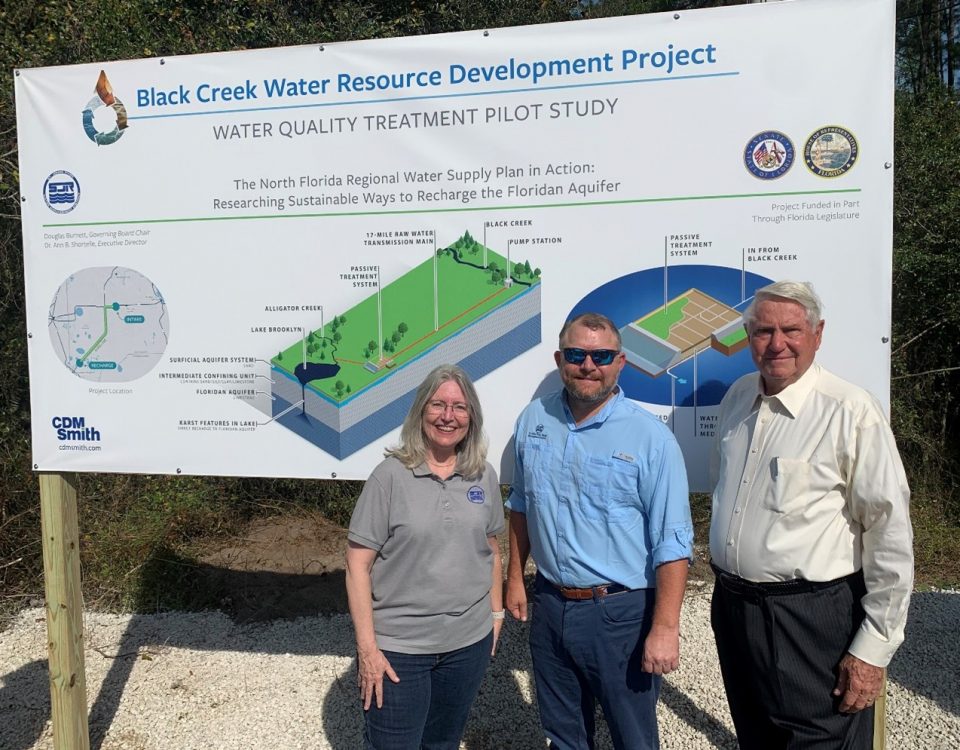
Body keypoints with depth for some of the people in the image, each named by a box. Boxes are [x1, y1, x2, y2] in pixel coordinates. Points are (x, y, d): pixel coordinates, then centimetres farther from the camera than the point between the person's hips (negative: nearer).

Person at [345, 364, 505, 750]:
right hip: (398, 646, -4)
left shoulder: (484, 476, 0)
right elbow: (358, 565, -12)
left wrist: (496, 612, 13)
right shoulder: (391, 476, -13)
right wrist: (367, 647, -14)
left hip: (469, 641, 4)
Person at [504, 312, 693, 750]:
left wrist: (665, 629, -17)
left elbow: (672, 543, -14)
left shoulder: (650, 437, -14)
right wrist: (515, 578, 14)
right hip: (549, 605, 4)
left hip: (621, 613, -4)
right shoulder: (534, 421, 0)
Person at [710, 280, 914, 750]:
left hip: (812, 620, -6)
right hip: (732, 608, 7)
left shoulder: (852, 412, -16)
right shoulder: (738, 398, 4)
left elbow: (891, 540, -16)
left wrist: (873, 649, -14)